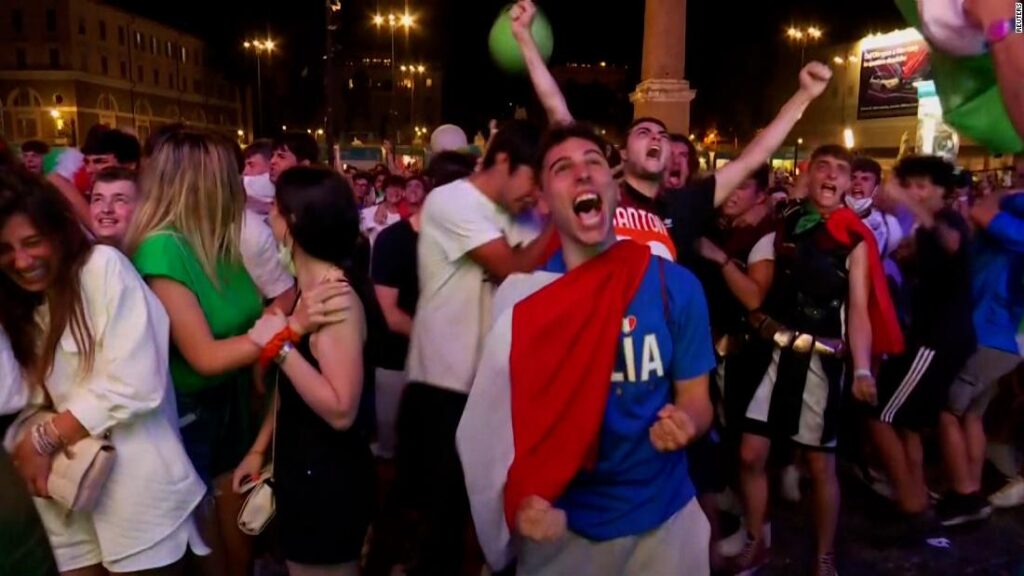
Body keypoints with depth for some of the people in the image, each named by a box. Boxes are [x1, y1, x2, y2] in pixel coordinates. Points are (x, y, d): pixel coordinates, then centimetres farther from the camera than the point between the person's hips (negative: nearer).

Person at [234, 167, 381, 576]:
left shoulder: (337, 295, -23)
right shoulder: (309, 288, 5)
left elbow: (342, 411, -29)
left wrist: (282, 347, -28)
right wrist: (259, 449, 13)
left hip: (329, 478, -9)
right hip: (302, 468, 9)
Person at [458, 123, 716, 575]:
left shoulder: (674, 286, -10)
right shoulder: (521, 295, -8)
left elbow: (695, 398, -4)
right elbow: (506, 411, -3)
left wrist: (684, 423, -25)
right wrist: (521, 497, -17)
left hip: (660, 518, 0)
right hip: (561, 523, 0)